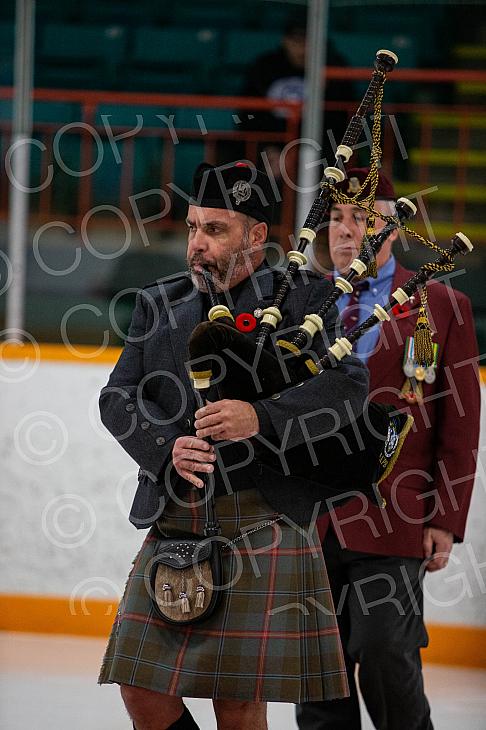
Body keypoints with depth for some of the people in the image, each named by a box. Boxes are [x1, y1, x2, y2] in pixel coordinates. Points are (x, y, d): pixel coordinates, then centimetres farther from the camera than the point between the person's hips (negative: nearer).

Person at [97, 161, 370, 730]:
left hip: (260, 526, -4)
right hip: (172, 527, 5)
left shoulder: (300, 297, 2)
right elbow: (118, 398, 6)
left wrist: (261, 417, -27)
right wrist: (167, 448, -14)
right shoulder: (158, 303, 15)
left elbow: (348, 385, -11)